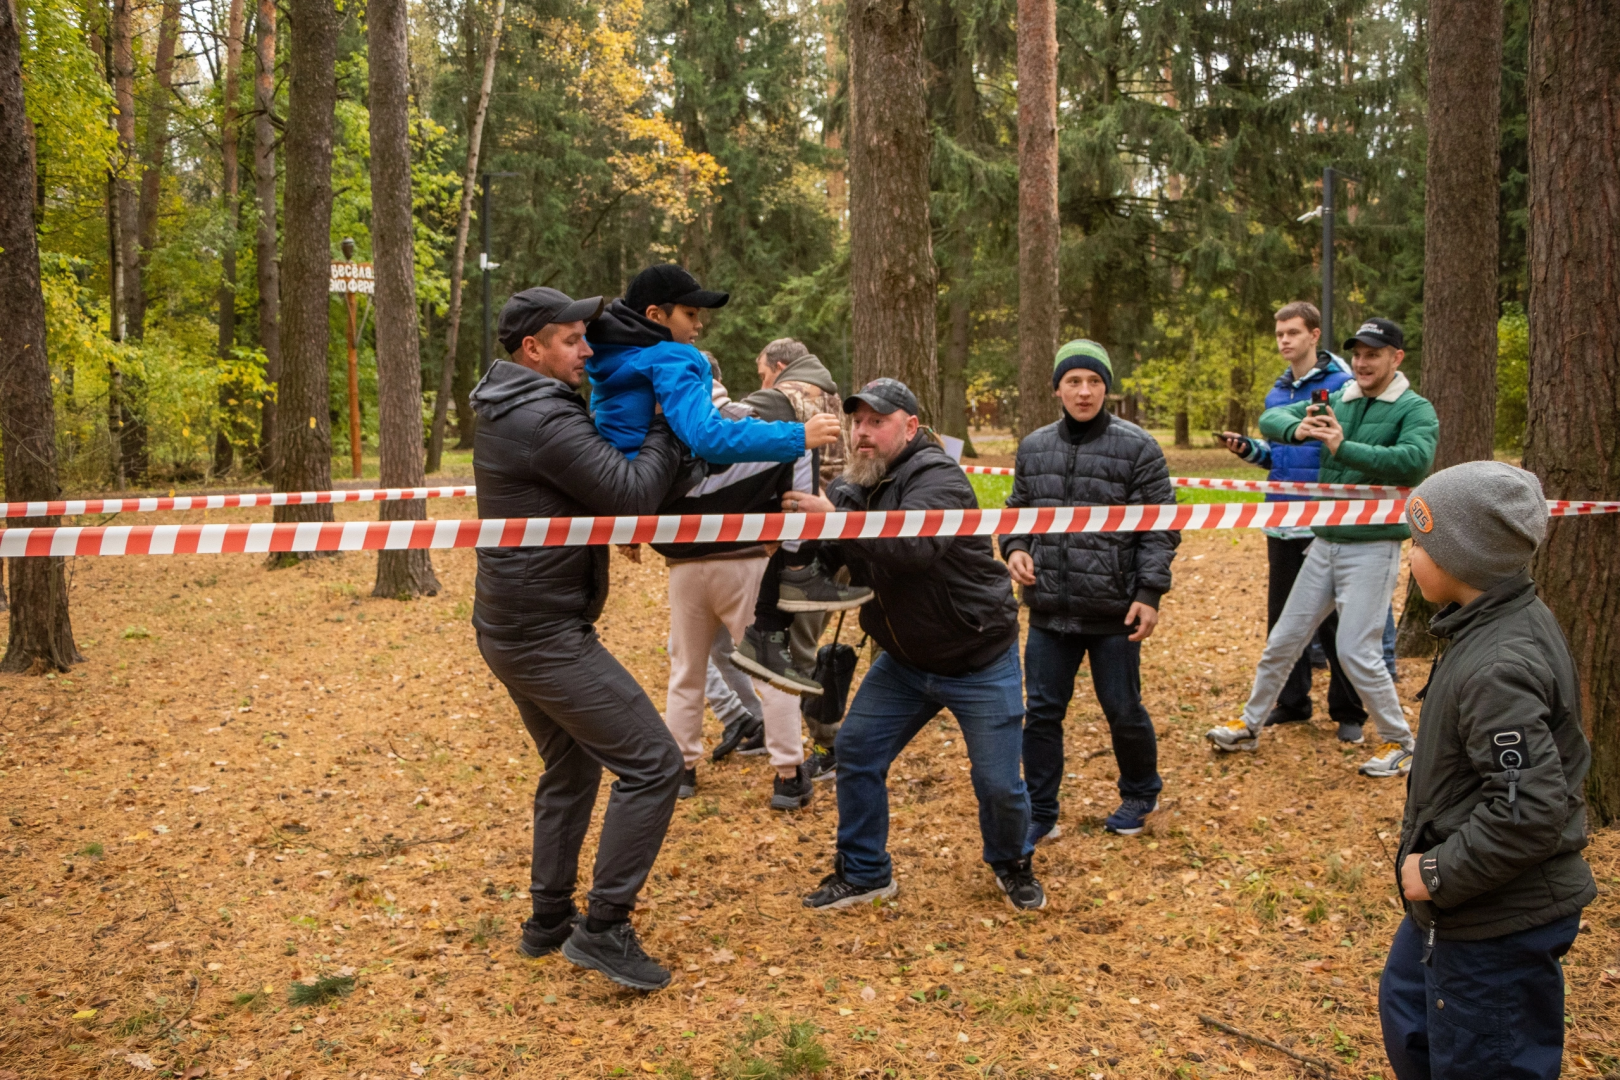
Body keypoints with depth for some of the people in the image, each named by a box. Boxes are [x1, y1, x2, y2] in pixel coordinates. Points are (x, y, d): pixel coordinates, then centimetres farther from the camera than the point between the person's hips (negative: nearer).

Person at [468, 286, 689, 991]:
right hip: (546, 636, -11)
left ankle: (549, 920, 30)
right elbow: (634, 493, -22)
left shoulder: (502, 409, 12)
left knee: (571, 767, 22)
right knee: (652, 763, -7)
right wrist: (670, 425, -9)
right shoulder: (546, 421, -20)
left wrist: (651, 425, 3)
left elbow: (595, 455, 17)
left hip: (510, 628, 11)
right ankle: (604, 929, -1)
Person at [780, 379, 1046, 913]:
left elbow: (914, 545, -40)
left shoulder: (937, 477, -22)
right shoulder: (852, 485, 2)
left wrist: (835, 519, -42)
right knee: (856, 750, 2)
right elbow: (830, 559, 6)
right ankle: (864, 872, 20)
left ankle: (1011, 864, 31)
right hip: (905, 660, 7)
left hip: (977, 662, -6)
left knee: (997, 783, 0)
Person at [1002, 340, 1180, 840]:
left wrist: (1149, 593, -12)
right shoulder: (1033, 447, 7)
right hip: (1049, 610, 4)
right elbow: (1019, 510, 18)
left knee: (1123, 710, 11)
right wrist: (1014, 547, -2)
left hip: (1114, 610, -3)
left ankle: (1140, 793, 36)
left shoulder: (1137, 447, -6)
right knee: (1042, 711, 8)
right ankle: (1039, 813, 22)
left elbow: (1160, 527, -6)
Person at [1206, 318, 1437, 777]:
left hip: (1373, 547, -6)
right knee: (1283, 639, 12)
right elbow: (1270, 418, 5)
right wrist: (1297, 430, -17)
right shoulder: (1336, 401, 8)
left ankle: (1398, 742, 12)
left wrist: (1343, 448, -29)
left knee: (1356, 651, -8)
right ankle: (1250, 726, 27)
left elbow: (1415, 461, -26)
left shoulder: (1414, 410, -8)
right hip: (1324, 543, 6)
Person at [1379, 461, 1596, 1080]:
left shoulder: (1498, 668, -29)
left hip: (1500, 924, -10)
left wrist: (1440, 875, -20)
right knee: (1407, 1007, 28)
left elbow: (1531, 808, -32)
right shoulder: (1508, 625, 2)